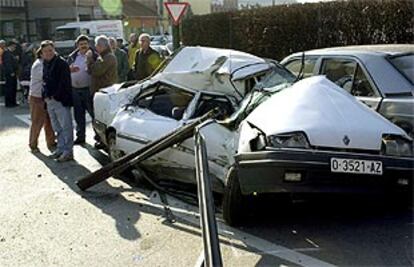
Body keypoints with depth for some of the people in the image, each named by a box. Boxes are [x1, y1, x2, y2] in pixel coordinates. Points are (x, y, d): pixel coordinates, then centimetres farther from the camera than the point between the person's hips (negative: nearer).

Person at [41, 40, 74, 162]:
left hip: (61, 100, -8)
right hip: (50, 101, 8)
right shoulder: (45, 64, 15)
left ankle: (68, 151, 0)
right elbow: (45, 81, 20)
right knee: (57, 127, 14)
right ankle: (60, 149, 24)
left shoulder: (61, 63, -9)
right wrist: (45, 96, 5)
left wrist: (55, 96, -14)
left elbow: (64, 82, -14)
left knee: (66, 126, -4)